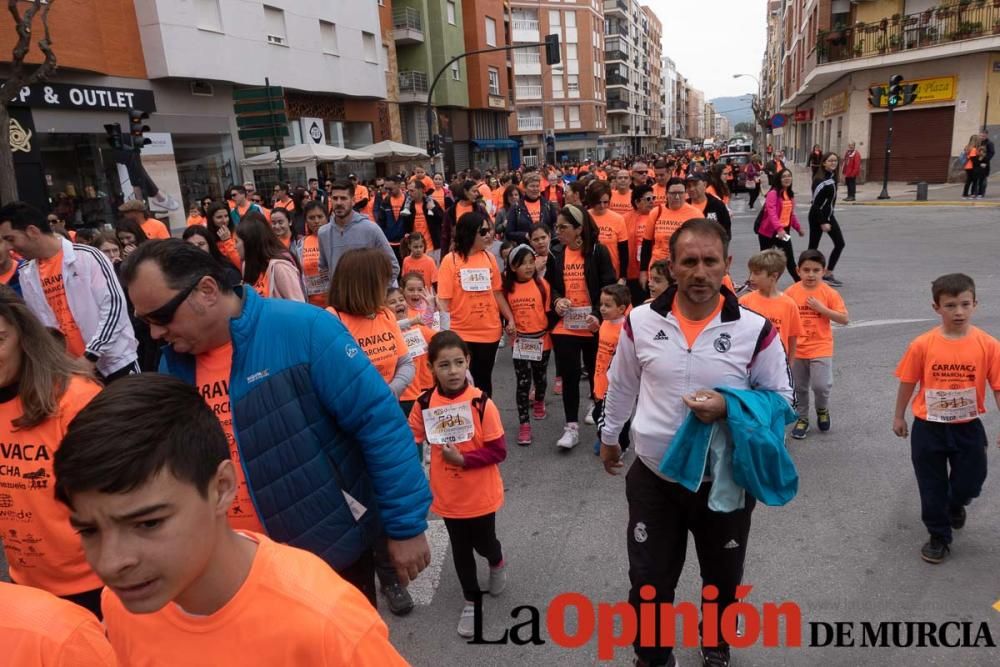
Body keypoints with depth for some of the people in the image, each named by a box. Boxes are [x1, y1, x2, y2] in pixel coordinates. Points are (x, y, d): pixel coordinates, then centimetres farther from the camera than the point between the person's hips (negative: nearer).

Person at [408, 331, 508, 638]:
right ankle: (471, 600, 41)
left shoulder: (481, 402, -20)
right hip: (447, 495, 2)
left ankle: (497, 563, 54)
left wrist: (463, 459, -26)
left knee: (483, 543, 18)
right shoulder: (424, 404, -11)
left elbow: (498, 451, -16)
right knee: (460, 550, 17)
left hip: (480, 494, -2)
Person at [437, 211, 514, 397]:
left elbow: (497, 292, 9)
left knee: (484, 378, 14)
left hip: (490, 331, 3)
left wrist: (510, 319, 6)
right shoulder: (450, 260, -8)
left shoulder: (489, 257, 2)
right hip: (460, 333, -3)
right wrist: (445, 329, -16)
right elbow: (443, 299, -9)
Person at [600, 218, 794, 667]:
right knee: (648, 582, 12)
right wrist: (609, 435, 17)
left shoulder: (755, 330, -14)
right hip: (653, 477, 0)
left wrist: (728, 407, -24)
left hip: (726, 480, 0)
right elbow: (620, 385, 6)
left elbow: (781, 397, -5)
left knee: (722, 579, 23)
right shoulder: (640, 321, -9)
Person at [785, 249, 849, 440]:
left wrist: (821, 308, -20)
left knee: (821, 385, -10)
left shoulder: (829, 293, -8)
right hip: (796, 349, 2)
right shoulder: (791, 292, -5)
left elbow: (844, 319, -9)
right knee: (800, 388, 13)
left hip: (821, 349, -2)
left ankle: (822, 409, 22)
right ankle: (802, 419, 32)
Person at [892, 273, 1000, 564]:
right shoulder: (922, 345, -14)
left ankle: (955, 505, 52)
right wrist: (899, 417, 6)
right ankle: (939, 537, 33)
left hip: (968, 428, 1)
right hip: (929, 428, -1)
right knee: (932, 487, 11)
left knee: (970, 484, 15)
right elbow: (908, 383, -2)